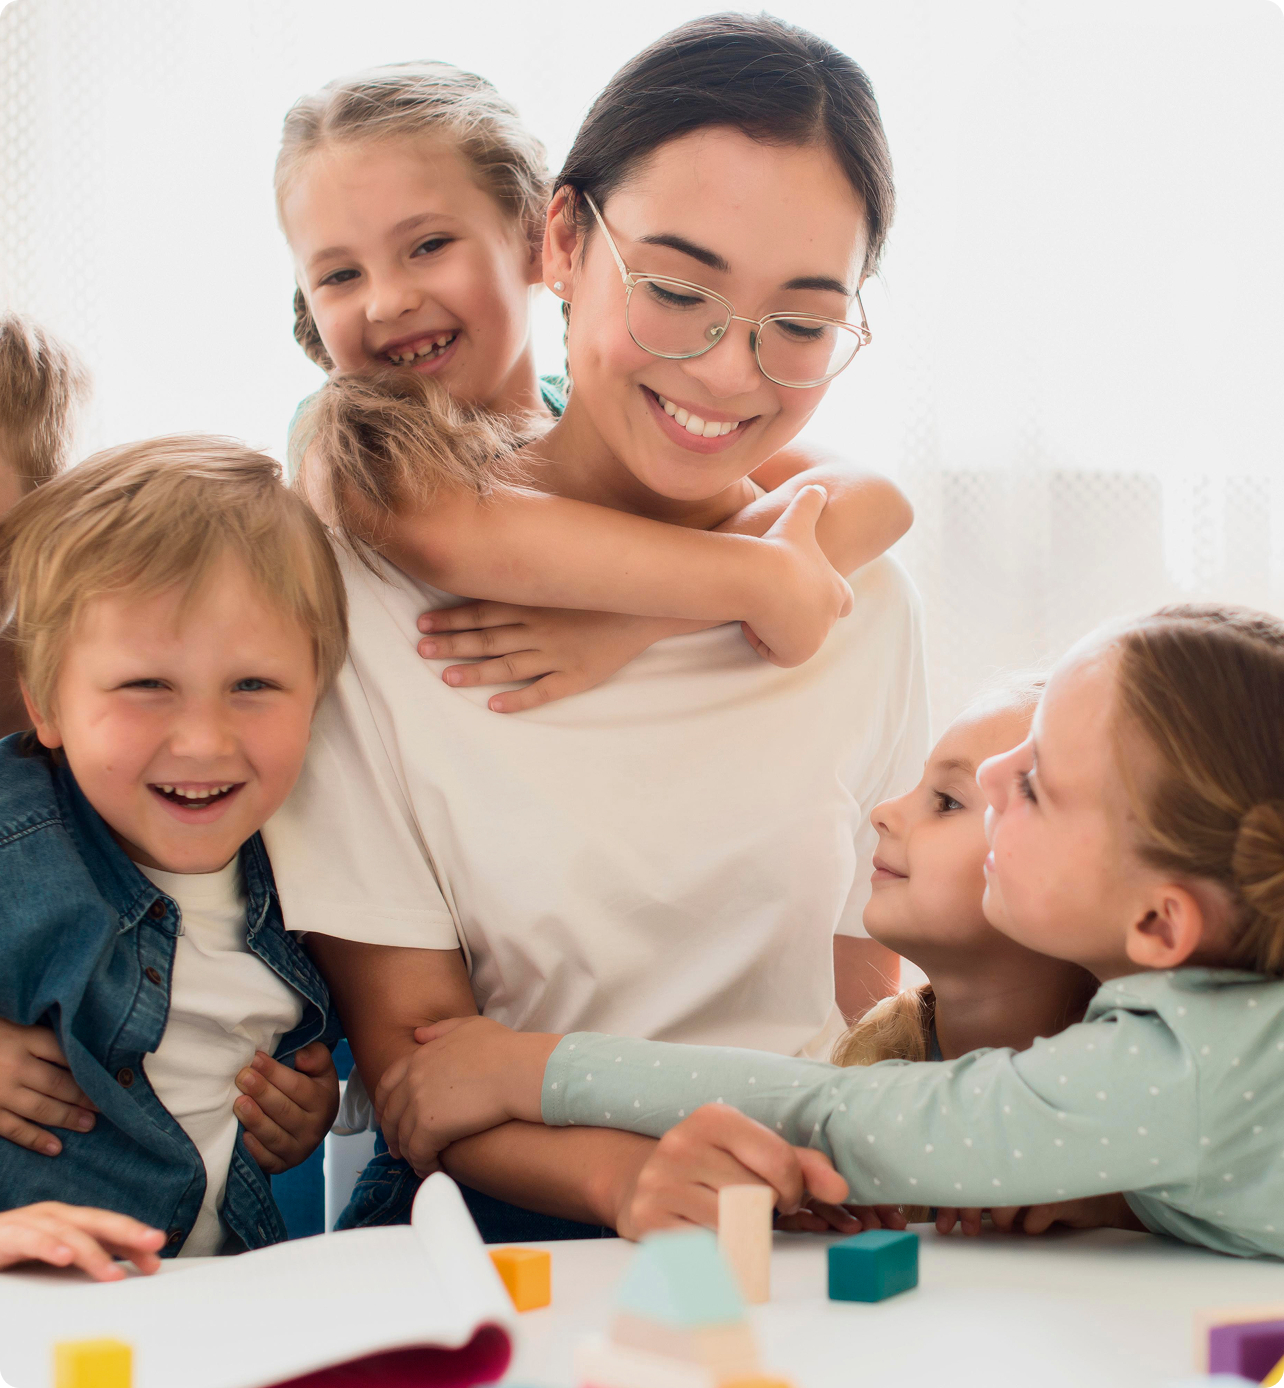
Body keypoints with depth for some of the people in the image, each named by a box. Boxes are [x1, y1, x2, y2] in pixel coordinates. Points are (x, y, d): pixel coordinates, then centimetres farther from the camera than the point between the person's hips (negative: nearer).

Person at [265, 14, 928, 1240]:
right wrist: (633, 1175, -27)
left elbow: (864, 1012, 10)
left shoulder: (863, 599, 8)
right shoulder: (378, 584, -5)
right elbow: (408, 1052, -7)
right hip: (494, 1225, -4)